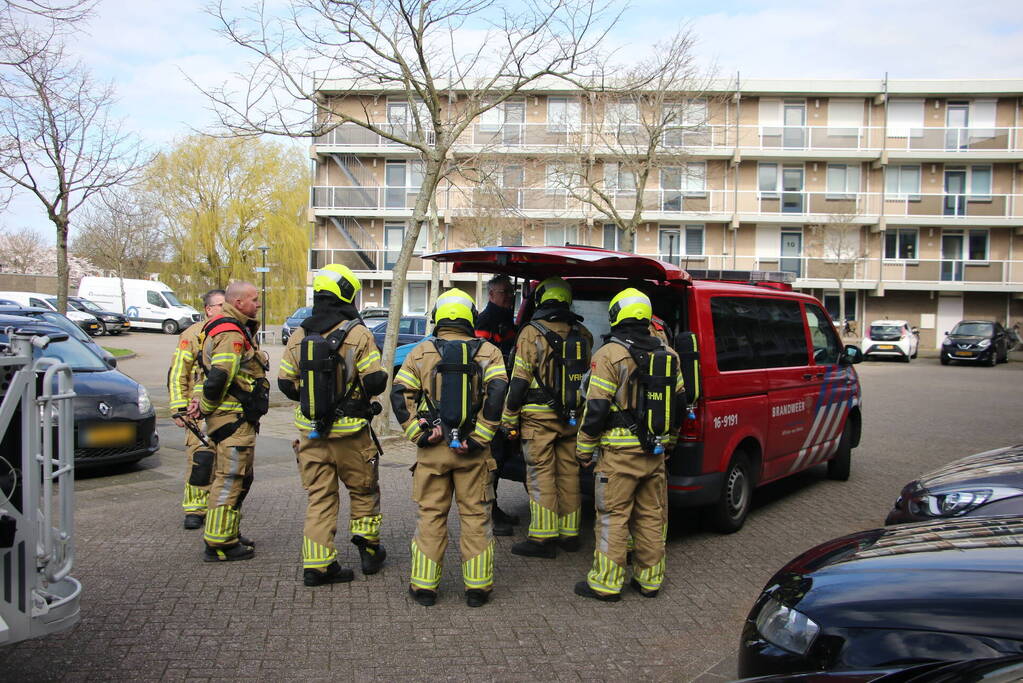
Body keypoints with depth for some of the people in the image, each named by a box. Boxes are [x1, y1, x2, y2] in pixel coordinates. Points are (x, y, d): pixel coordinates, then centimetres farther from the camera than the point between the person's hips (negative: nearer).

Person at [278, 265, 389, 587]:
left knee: (319, 497, 10)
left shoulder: (299, 336, 2)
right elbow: (375, 381, -16)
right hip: (350, 433, -4)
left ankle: (317, 564, 9)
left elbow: (286, 383, 5)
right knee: (363, 490, 15)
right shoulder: (358, 334, -13)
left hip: (311, 430, 4)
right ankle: (369, 550, 26)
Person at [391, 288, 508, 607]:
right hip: (472, 450, 0)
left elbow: (399, 395, -5)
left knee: (431, 515, 11)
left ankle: (424, 585, 17)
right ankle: (477, 587, 16)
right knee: (475, 516, 9)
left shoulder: (421, 352, 4)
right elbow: (497, 392, -14)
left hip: (432, 449, 1)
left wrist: (418, 434, -5)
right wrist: (479, 437, -11)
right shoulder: (487, 352, 2)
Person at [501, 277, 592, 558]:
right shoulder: (582, 334, 7)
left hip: (539, 418, -5)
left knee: (541, 475, -1)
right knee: (569, 474, 12)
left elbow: (519, 381, -11)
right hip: (572, 418, 5)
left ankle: (543, 537, 0)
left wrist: (508, 418, -5)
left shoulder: (532, 333, -10)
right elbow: (589, 375, 17)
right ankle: (569, 534, 21)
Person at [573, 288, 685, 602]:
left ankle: (606, 583, 7)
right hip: (656, 451, 6)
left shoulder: (610, 355, -12)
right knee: (652, 517, 14)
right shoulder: (668, 354, 9)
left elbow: (596, 408, -14)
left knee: (613, 517, 1)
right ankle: (649, 579, 23)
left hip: (620, 452, -6)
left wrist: (583, 448, -3)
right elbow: (678, 402, 16)